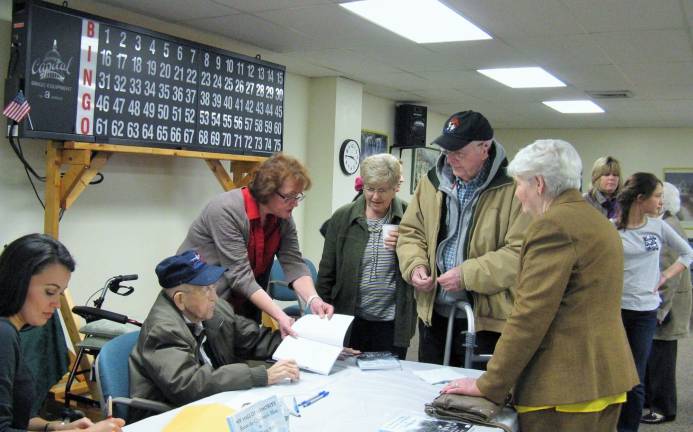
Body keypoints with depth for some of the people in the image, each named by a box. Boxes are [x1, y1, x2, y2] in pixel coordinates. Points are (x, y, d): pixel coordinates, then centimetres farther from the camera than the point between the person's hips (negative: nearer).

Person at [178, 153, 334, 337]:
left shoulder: (283, 218, -3)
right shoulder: (226, 211, -24)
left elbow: (294, 264, -9)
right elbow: (240, 275, -28)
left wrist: (313, 300, -27)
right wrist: (280, 316, -33)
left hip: (243, 305, 6)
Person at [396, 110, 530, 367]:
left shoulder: (512, 189, -11)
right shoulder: (431, 182, 7)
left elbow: (520, 252, -17)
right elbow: (410, 232, 14)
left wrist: (468, 275, -21)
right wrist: (415, 264, -5)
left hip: (486, 318, -5)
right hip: (434, 313, 5)